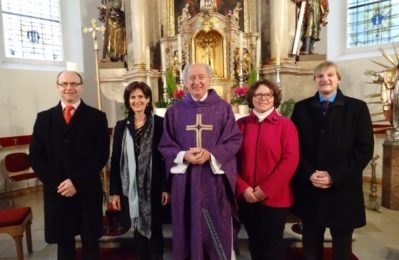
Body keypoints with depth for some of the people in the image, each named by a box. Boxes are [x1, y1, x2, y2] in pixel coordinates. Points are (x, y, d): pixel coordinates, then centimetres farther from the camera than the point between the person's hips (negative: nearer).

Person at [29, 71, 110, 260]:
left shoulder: (97, 117, 0)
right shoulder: (44, 118, 8)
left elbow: (101, 154, -7)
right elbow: (35, 156, 4)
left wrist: (77, 182, -14)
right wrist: (56, 183, -9)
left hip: (88, 190, -2)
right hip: (56, 191, 2)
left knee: (90, 243, 11)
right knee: (63, 243, 14)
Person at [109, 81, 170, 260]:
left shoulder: (159, 123, -5)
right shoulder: (121, 126, 5)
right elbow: (115, 160, 4)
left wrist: (166, 187, -8)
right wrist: (114, 191, 1)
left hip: (153, 186, -3)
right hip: (130, 187, 3)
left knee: (154, 230, 8)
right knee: (138, 230, 15)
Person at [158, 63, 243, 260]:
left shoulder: (223, 108, 2)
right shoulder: (174, 111, 5)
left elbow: (234, 140, -2)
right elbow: (165, 145, 4)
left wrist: (211, 154, -17)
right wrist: (184, 155, -15)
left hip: (215, 178, -1)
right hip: (185, 179, 1)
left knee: (217, 230, 9)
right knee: (189, 228, 11)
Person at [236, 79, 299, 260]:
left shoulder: (285, 125, -4)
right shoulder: (241, 124, 3)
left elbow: (290, 160, -11)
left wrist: (266, 189, -14)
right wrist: (243, 188, -8)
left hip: (274, 197, -3)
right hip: (246, 197, 3)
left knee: (272, 245, 11)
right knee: (254, 243, 20)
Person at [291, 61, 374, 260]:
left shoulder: (357, 108, 1)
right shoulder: (301, 108, 5)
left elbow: (364, 149, -5)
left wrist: (334, 176, -14)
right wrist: (309, 174, -12)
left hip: (343, 189, 0)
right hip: (309, 189, 1)